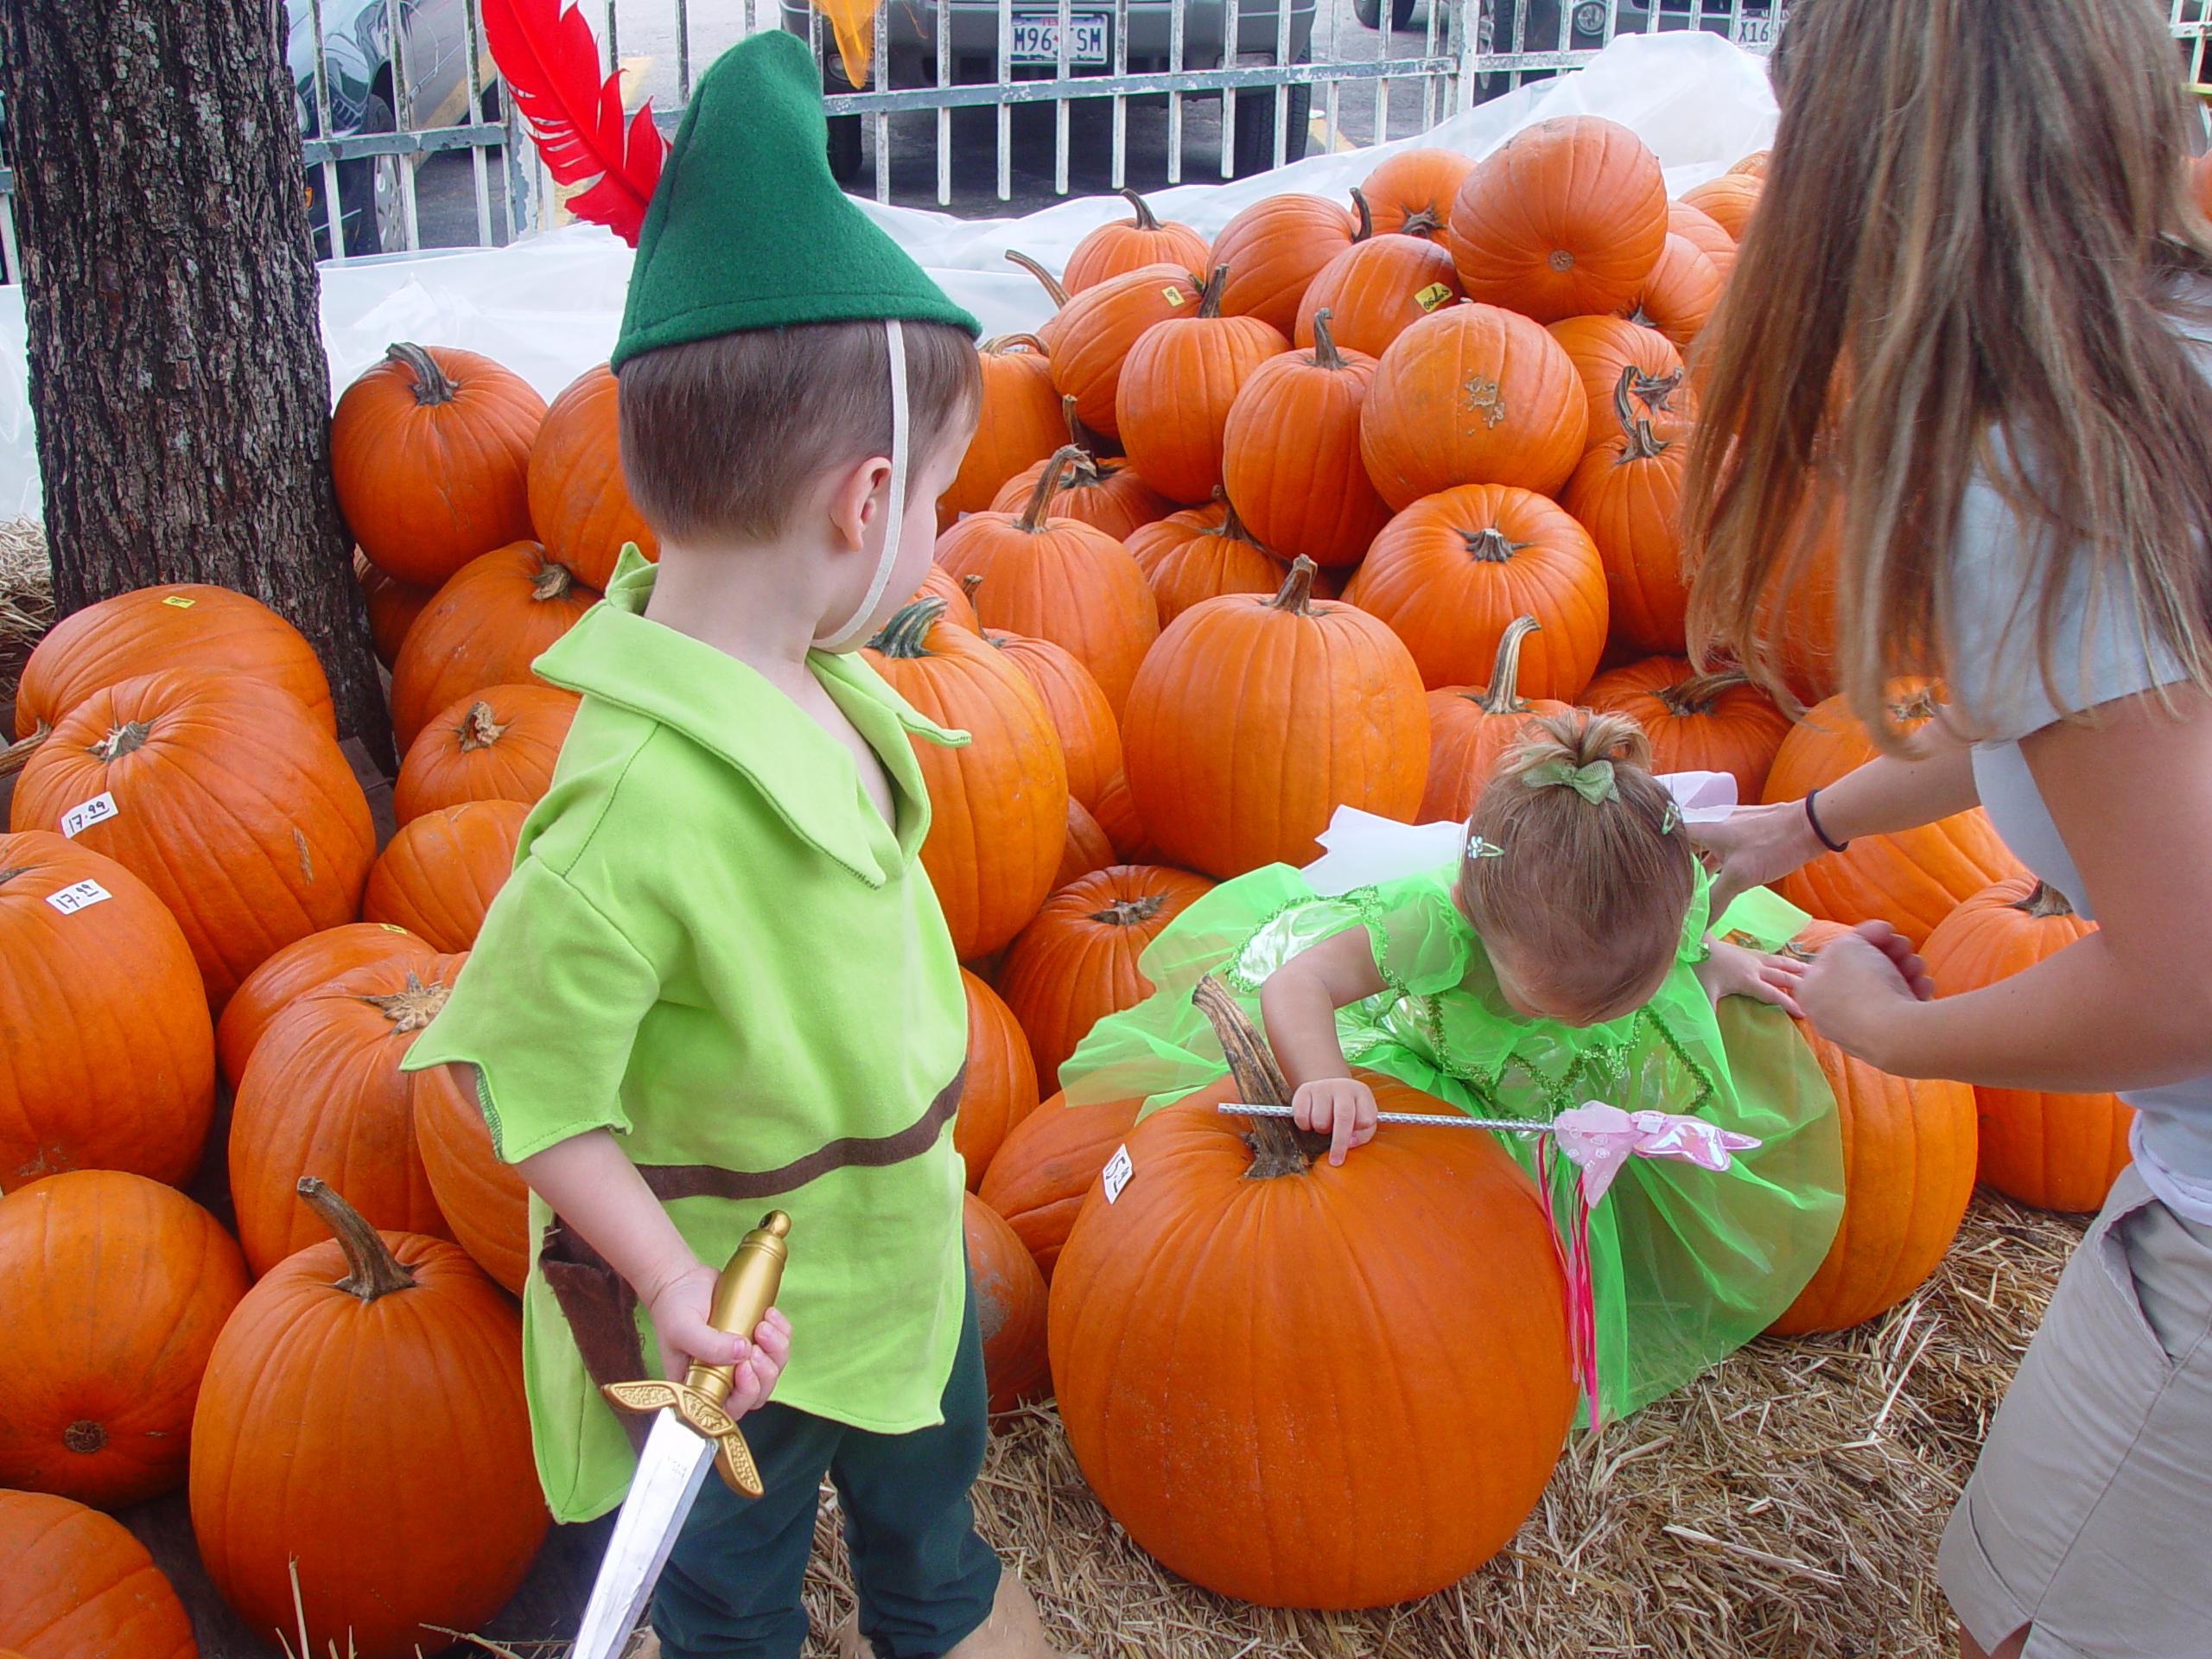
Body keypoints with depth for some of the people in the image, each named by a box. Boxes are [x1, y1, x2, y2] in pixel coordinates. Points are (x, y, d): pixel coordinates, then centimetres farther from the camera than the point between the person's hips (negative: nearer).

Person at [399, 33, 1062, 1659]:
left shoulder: (789, 678, -10)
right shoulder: (648, 795, -36)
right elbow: (523, 1065, -27)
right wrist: (671, 1288, -25)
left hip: (896, 1230, 8)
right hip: (741, 1307, -8)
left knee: (926, 1477, 34)